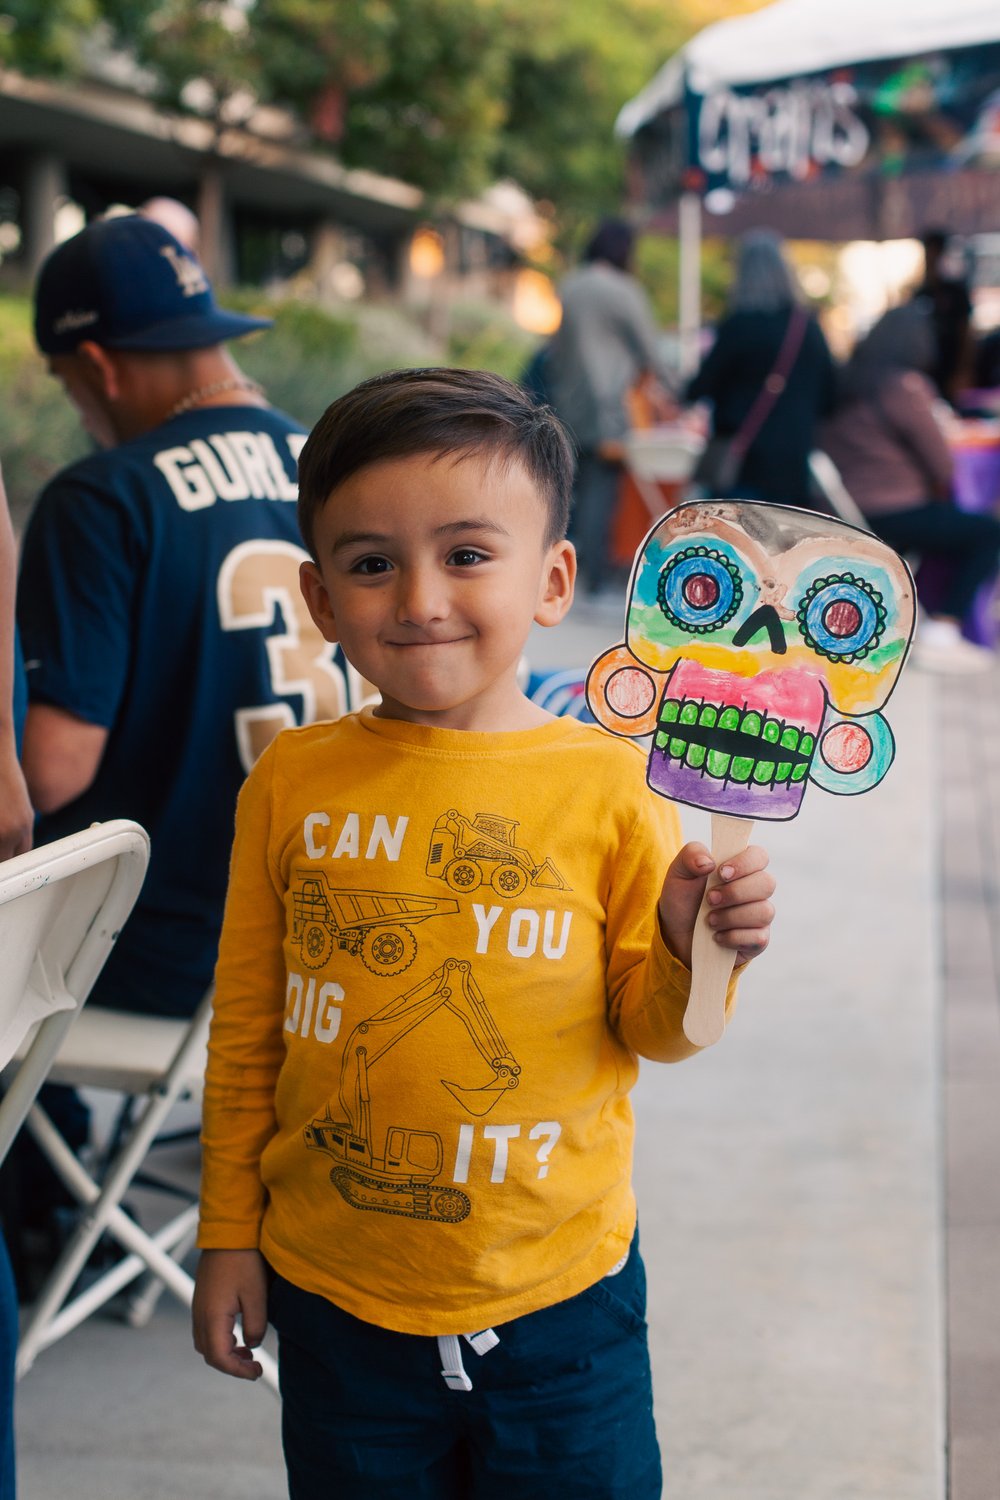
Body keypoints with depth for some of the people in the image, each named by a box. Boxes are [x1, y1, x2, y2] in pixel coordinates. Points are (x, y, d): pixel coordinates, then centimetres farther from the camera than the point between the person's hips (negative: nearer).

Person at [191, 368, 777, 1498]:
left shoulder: (608, 783, -9)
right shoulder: (291, 783, -5)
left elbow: (647, 1028, -2)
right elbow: (245, 1027, 4)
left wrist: (691, 953, -22)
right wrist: (228, 1234, 7)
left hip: (558, 1298, -1)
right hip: (335, 1296, 2)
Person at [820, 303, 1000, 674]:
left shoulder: (846, 381, 7)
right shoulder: (904, 388, -16)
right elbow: (943, 468, -12)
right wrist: (939, 490, 9)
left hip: (848, 512, 8)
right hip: (891, 515, -8)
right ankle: (941, 634, -2)